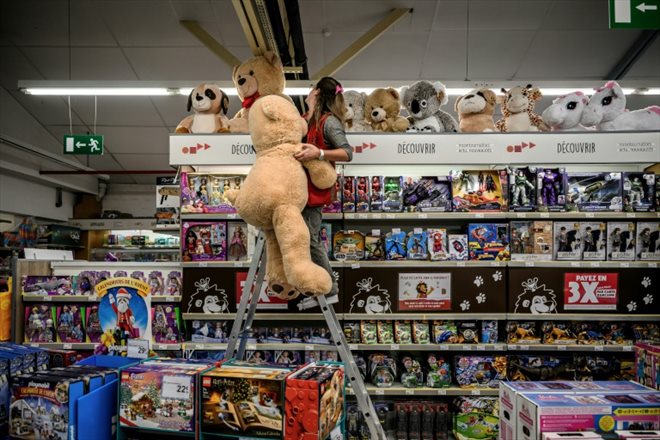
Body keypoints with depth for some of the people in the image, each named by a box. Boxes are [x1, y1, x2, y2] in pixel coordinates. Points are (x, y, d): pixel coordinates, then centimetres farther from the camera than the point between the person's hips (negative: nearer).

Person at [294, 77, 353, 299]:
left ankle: (329, 289, 10)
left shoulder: (329, 121, -11)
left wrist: (319, 153, -31)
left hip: (314, 188, -8)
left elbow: (347, 153, -19)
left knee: (309, 240, -5)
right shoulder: (305, 119, 12)